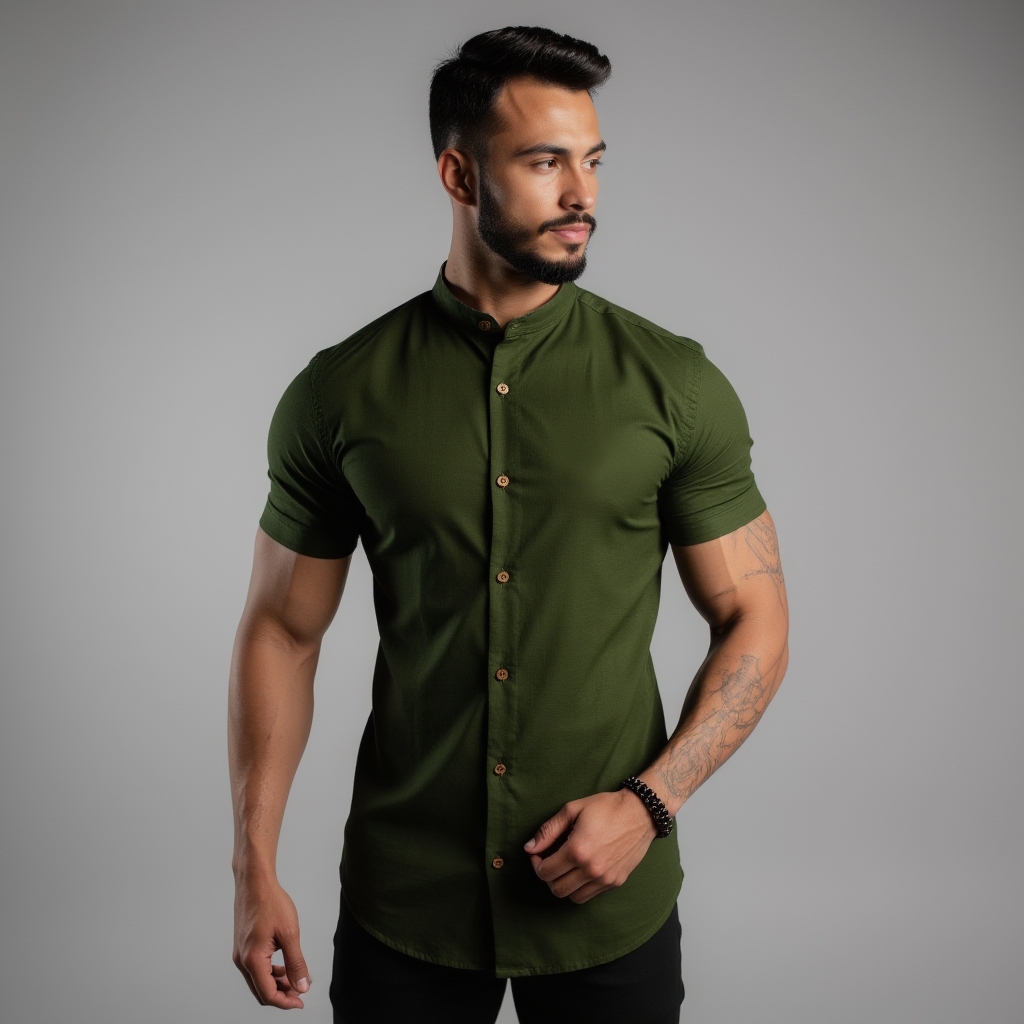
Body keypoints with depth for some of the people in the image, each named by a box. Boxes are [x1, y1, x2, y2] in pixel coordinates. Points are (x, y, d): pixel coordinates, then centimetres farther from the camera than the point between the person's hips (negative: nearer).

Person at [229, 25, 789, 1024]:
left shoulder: (674, 384, -6)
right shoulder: (341, 393, -4)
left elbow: (755, 624, -1)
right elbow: (281, 630, 2)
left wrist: (648, 802, -13)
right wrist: (253, 866, -3)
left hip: (610, 901, 0)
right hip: (403, 900, 1)